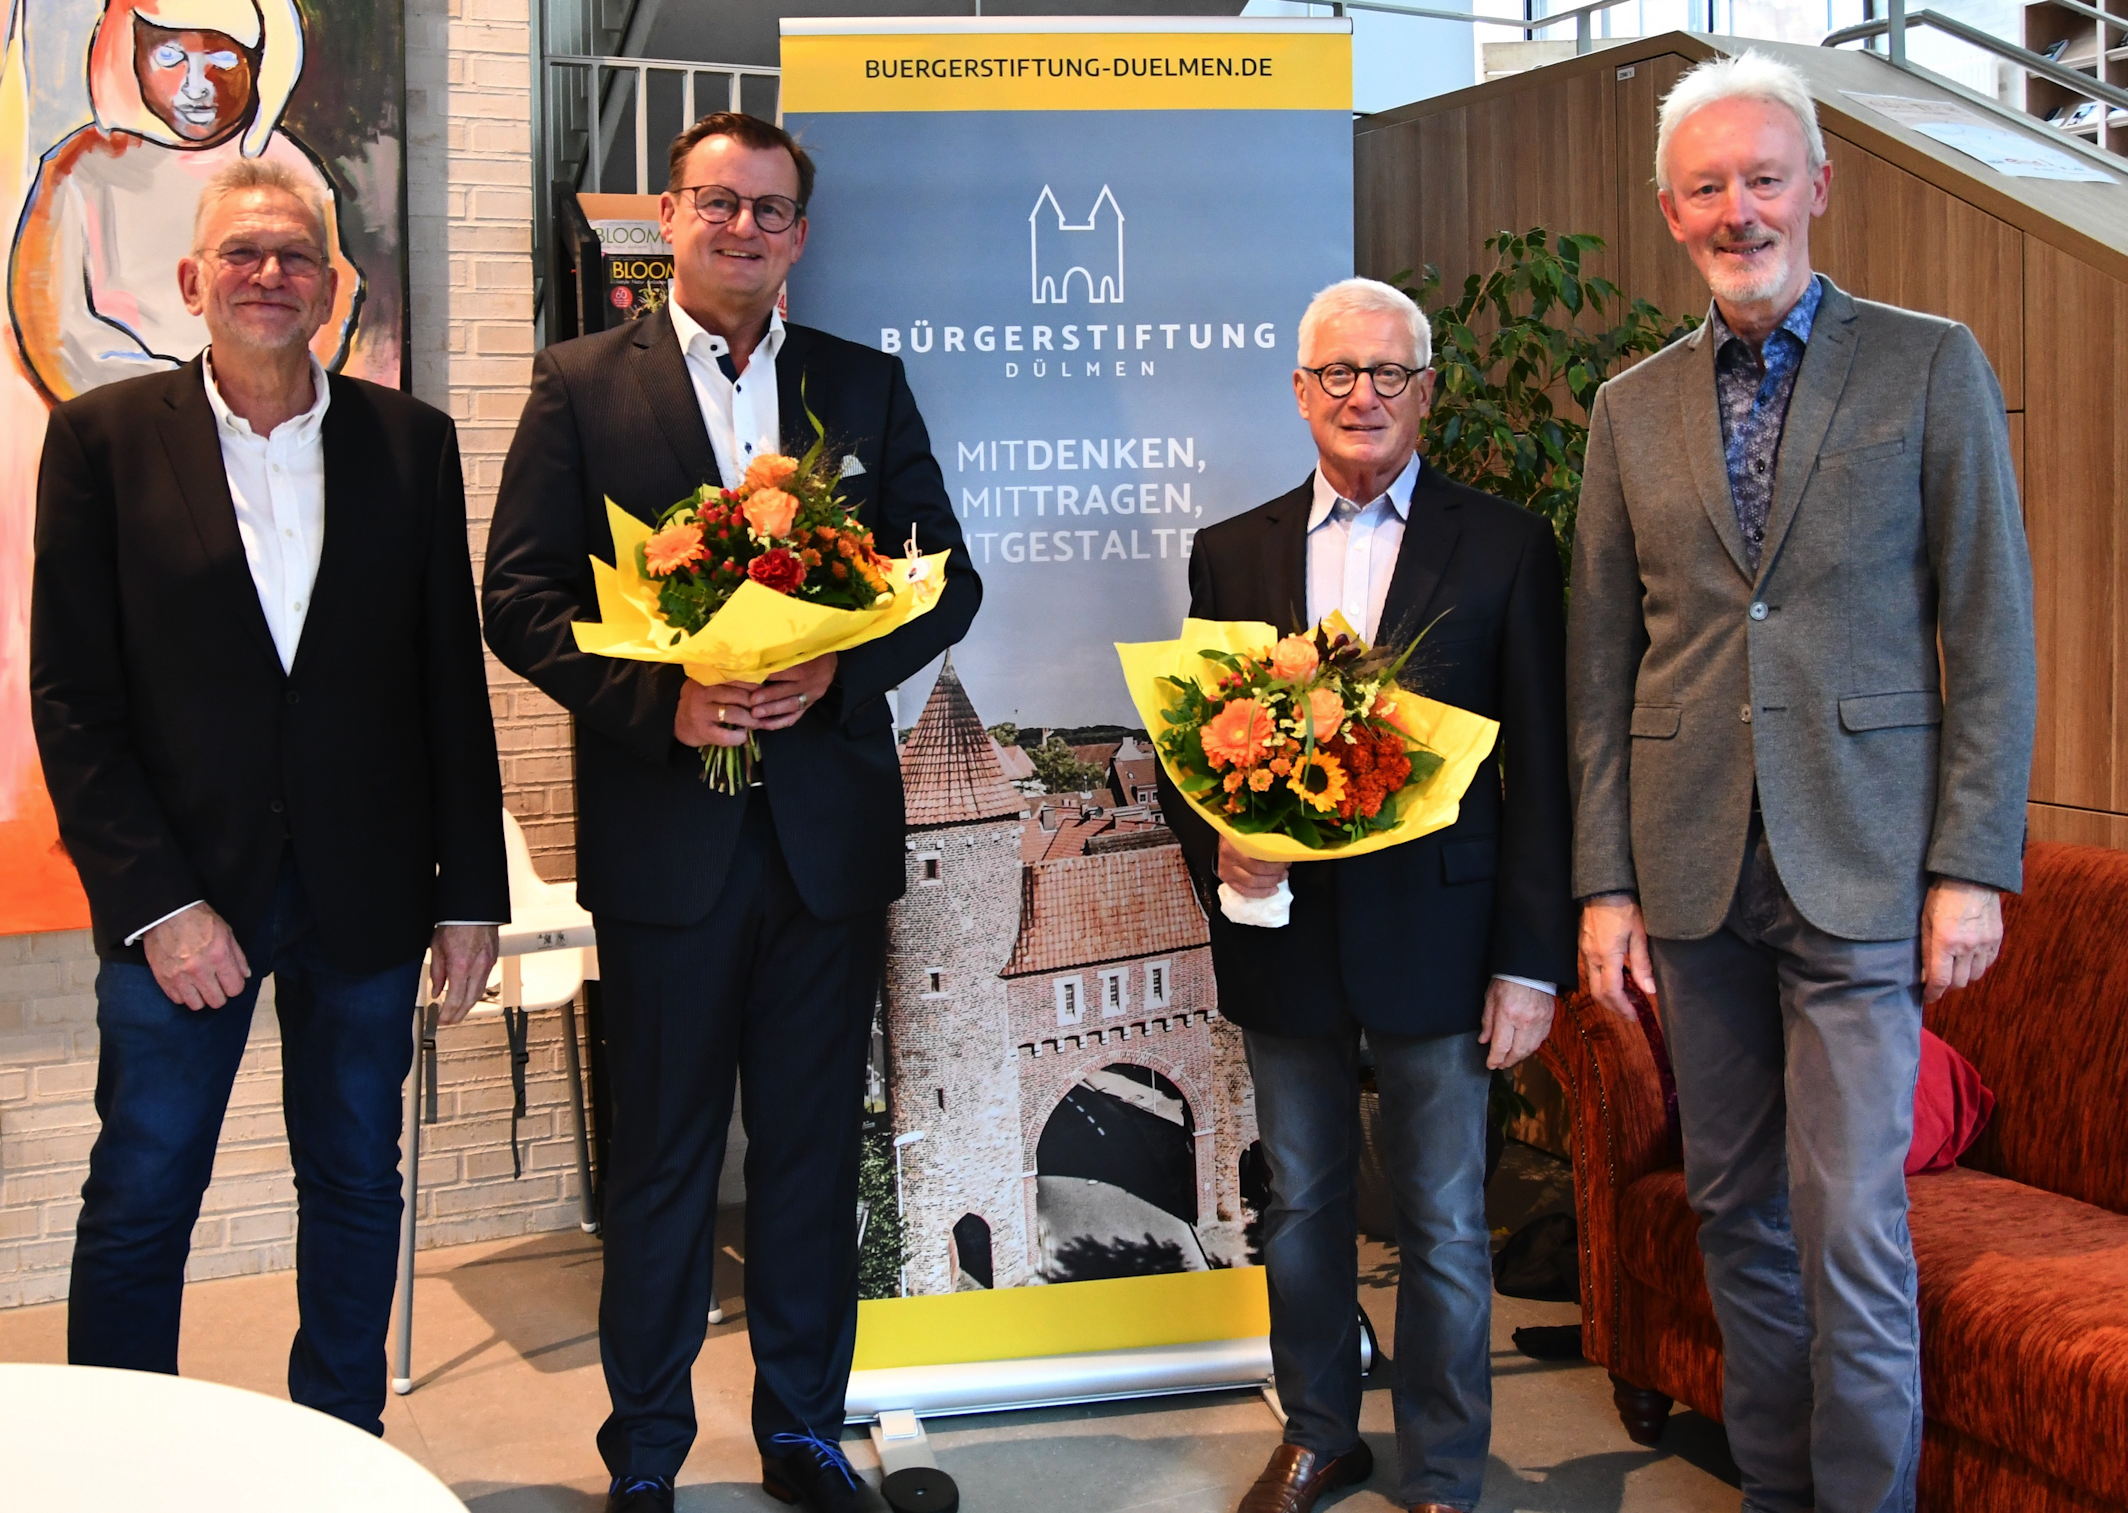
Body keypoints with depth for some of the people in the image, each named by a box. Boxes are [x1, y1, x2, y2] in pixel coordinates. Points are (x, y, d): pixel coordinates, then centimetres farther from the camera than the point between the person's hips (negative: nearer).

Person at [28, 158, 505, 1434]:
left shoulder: (412, 442, 2)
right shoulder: (105, 438, -2)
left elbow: (453, 682, 4)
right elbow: (72, 697, -5)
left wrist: (472, 891, 2)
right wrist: (155, 900, -12)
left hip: (365, 890, 2)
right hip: (181, 890, -2)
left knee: (356, 1186, 14)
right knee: (140, 1199, 8)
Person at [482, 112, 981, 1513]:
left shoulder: (867, 384, 9)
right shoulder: (583, 383, 2)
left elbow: (947, 576, 6)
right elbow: (522, 596, -4)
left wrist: (835, 666, -12)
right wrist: (660, 698, -18)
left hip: (831, 826, 2)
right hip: (666, 830, -2)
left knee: (815, 1148, 13)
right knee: (663, 1159, 9)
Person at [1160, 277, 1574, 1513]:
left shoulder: (1505, 547, -1)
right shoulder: (1232, 552, 8)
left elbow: (1538, 768, -3)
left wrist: (1532, 959, -7)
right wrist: (1217, 842, -11)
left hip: (1433, 934, -3)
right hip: (1282, 929, 3)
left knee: (1445, 1223, 7)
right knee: (1301, 1204, 16)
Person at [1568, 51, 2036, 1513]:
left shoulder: (1931, 366, 1)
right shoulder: (1632, 408, 10)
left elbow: (1992, 635, -1)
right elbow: (1603, 666, 10)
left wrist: (1974, 865, -7)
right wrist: (1604, 883, 5)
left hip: (1860, 869, -3)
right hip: (1690, 871, 4)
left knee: (1851, 1226, -5)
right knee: (1738, 1212, 12)